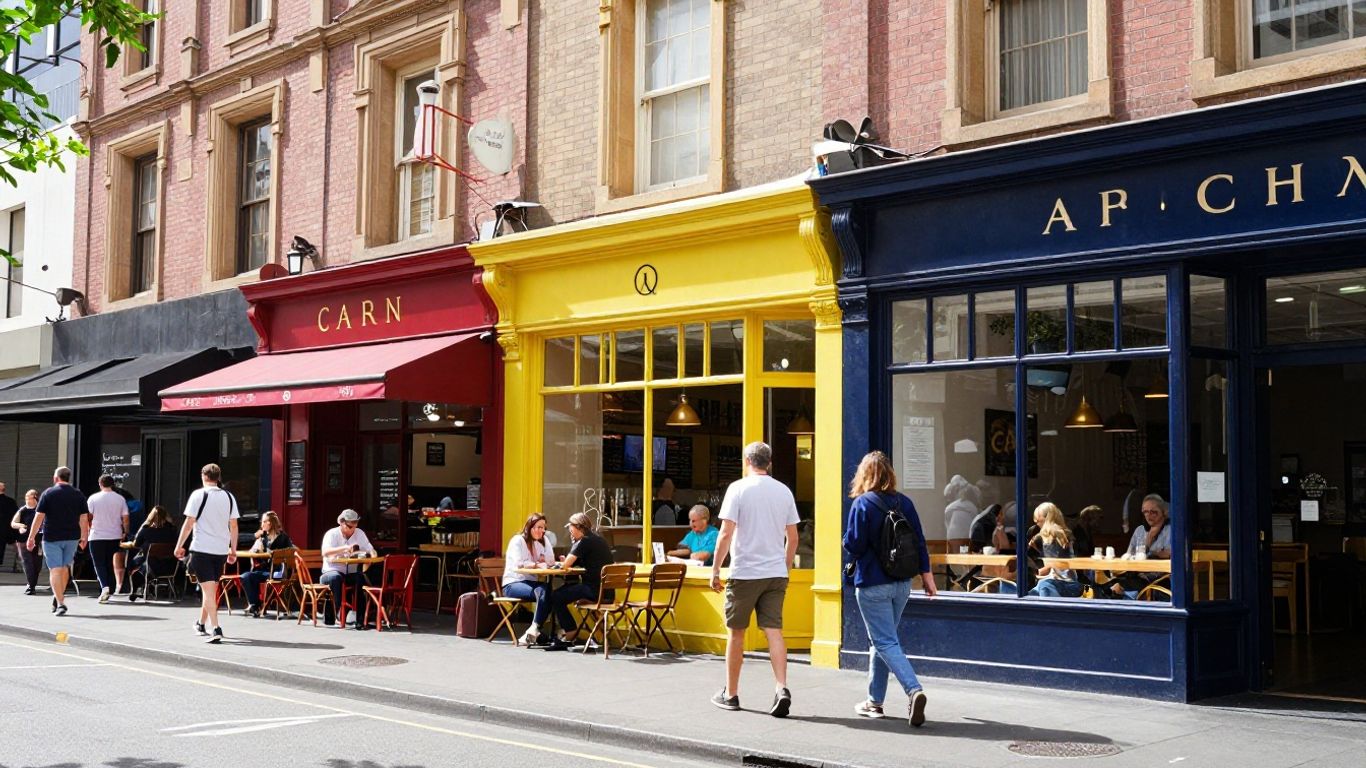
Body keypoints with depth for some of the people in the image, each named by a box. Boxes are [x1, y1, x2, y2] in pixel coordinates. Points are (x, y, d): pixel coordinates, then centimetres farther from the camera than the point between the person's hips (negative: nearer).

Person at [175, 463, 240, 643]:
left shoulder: (198, 495, -5)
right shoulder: (228, 497, 8)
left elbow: (189, 522, -7)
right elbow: (233, 525, 7)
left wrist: (179, 546, 1)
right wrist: (233, 550, 13)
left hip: (201, 549, -5)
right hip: (221, 550, 5)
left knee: (208, 589, -8)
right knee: (211, 588, 19)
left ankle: (216, 629, -19)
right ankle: (202, 624, 35)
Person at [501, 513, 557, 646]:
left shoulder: (543, 541, 13)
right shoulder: (517, 540, -4)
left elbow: (551, 562, 1)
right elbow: (519, 564, -17)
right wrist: (537, 564, -8)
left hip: (531, 582, 5)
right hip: (513, 583, -5)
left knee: (548, 592, -31)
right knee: (542, 593, -34)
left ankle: (534, 629, -30)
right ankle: (535, 631, -28)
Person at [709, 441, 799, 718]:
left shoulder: (738, 488, -6)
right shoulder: (784, 491, 8)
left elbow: (726, 533, -11)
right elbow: (792, 537, 11)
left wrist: (715, 570, -6)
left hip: (745, 572, -4)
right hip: (776, 573, 4)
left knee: (736, 632, 8)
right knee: (773, 631, 2)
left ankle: (730, 694, 17)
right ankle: (781, 688, -13)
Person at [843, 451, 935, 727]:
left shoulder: (862, 504, -12)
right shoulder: (904, 503, 3)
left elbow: (853, 546, -14)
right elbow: (919, 541, 5)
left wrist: (854, 556, 8)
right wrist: (926, 573, 11)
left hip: (872, 585, -6)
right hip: (902, 584, 6)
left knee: (886, 643, -4)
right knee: (880, 640, 18)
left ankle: (914, 690, -23)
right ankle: (875, 701, 24)